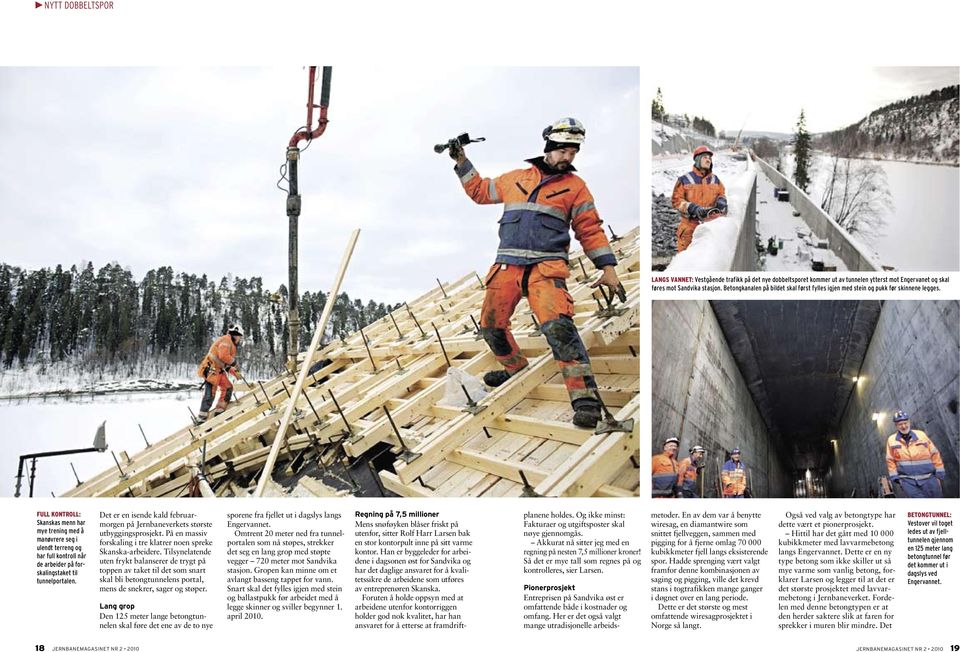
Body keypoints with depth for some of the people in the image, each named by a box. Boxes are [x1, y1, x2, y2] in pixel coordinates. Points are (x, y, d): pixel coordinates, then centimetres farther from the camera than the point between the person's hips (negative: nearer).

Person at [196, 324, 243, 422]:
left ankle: (219, 411, 15)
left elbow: (226, 363, 24)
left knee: (228, 387, 12)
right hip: (211, 369, -10)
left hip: (219, 370, 10)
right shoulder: (226, 340, -9)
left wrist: (234, 372, 13)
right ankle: (201, 419, -10)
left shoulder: (230, 343, 22)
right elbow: (223, 356, -24)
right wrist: (233, 361, -8)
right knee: (210, 394, -11)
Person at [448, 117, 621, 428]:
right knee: (491, 325, 9)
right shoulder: (515, 178, 16)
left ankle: (585, 398, -27)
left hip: (546, 267, -4)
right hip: (507, 265, 5)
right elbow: (480, 191, 30)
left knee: (558, 325, -25)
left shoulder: (575, 186, 10)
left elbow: (590, 229, 10)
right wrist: (462, 164, 23)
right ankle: (514, 367, 38)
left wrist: (607, 267, 2)